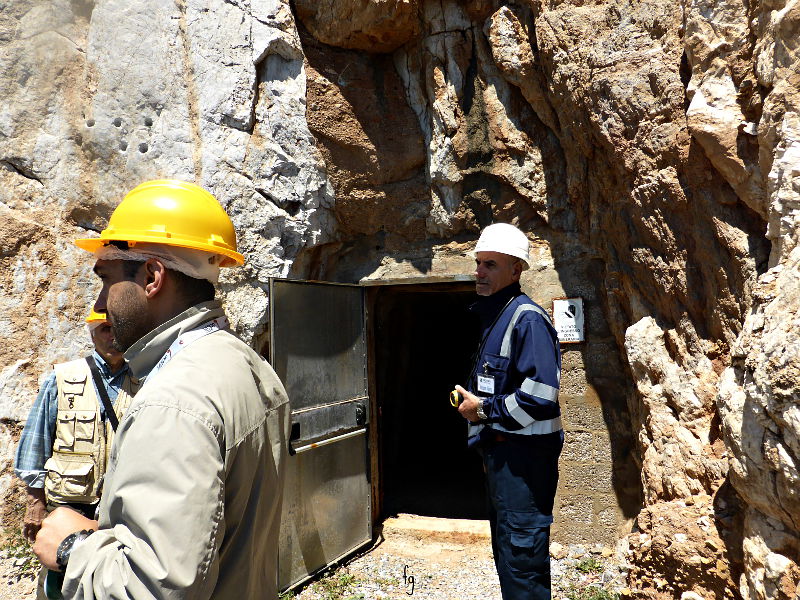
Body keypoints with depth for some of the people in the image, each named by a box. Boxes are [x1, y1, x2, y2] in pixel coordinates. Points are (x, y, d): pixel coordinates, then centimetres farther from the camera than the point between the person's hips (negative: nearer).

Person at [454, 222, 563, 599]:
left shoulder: (526, 318, -17)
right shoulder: (492, 317, 15)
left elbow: (540, 395, -26)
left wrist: (485, 410, -16)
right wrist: (471, 401, 10)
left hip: (523, 454, -10)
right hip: (499, 451, 10)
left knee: (521, 554, -2)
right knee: (506, 552, 22)